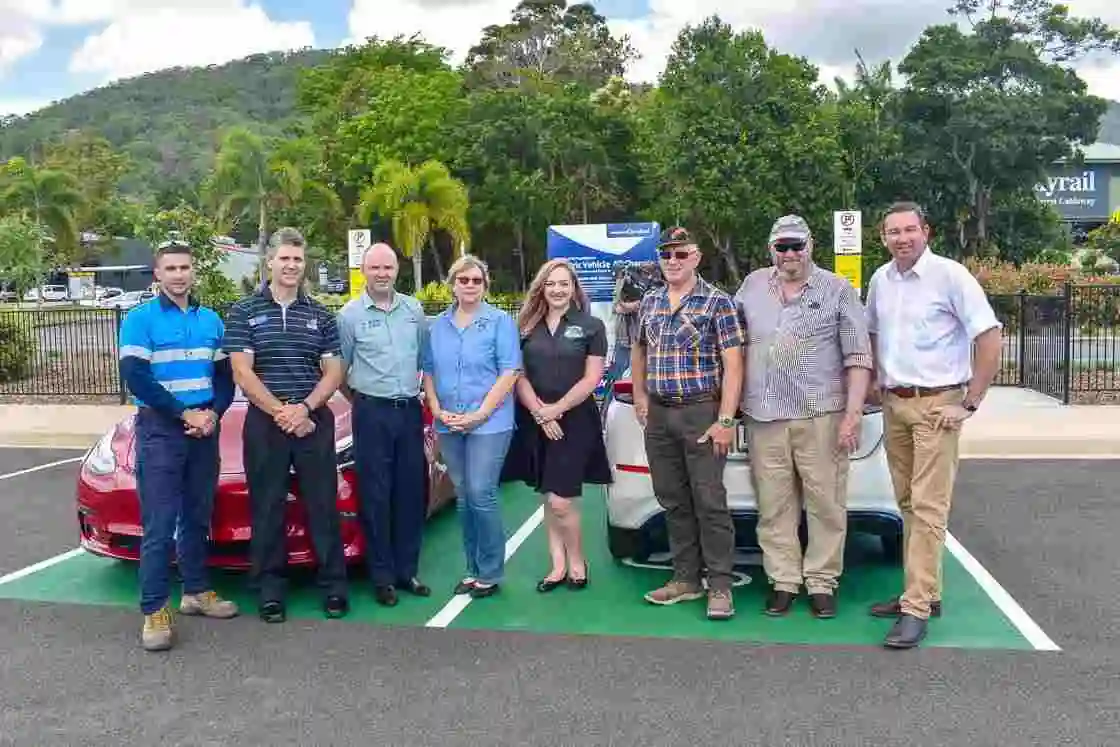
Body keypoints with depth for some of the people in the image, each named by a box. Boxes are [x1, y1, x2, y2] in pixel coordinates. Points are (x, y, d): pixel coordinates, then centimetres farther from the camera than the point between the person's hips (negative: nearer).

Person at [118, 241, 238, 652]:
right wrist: (185, 414, -16)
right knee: (159, 525, -6)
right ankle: (155, 610, -1)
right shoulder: (139, 319, -4)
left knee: (198, 517, 13)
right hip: (159, 429, -5)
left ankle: (196, 591, 25)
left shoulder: (211, 320, 11)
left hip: (205, 429, 5)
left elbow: (225, 376, 11)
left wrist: (214, 412, -7)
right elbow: (136, 378, -13)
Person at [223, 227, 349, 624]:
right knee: (267, 509, 5)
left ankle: (334, 585, 14)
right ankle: (270, 590, 15)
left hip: (315, 421, 1)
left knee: (323, 505, 5)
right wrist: (282, 412, -12)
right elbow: (242, 372, -5)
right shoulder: (244, 312, 2)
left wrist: (305, 407, -11)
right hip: (264, 423, -1)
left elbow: (334, 371, 5)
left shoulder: (320, 315, 9)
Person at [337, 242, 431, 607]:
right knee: (376, 496, 0)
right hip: (372, 414, -3)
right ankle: (382, 576, 9)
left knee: (411, 493, 8)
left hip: (410, 411, 4)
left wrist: (423, 394, 12)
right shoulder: (350, 314, -3)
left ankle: (407, 570, 19)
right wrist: (358, 401, 8)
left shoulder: (414, 309, 8)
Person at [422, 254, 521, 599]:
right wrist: (437, 410, -3)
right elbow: (428, 371, 13)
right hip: (448, 425, 5)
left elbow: (509, 371, -9)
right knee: (463, 498, 10)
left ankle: (490, 573, 4)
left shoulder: (500, 322, -2)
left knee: (481, 494, -9)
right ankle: (473, 570, 21)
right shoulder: (438, 325, 13)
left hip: (489, 423, -5)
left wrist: (480, 414, -15)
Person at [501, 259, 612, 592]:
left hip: (575, 421, -4)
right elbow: (518, 375, 5)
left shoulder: (591, 326, -1)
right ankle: (557, 564, 20)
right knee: (548, 498, 9)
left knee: (561, 501, -8)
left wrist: (557, 409, -10)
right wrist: (539, 413, -8)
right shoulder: (527, 326, 9)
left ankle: (577, 561, 16)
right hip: (535, 422, 4)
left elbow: (591, 378, -6)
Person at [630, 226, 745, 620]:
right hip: (658, 414, 6)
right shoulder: (649, 302, 11)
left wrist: (725, 420, -16)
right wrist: (639, 395, 13)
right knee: (673, 502, 12)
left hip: (701, 412, -6)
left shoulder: (717, 302, -6)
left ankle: (720, 586, 7)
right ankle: (685, 579, 23)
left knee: (709, 502, -3)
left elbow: (733, 364, -10)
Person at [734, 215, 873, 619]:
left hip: (821, 416, -3)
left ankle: (822, 582, 13)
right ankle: (783, 581, 17)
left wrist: (853, 412, -9)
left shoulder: (838, 290, 2)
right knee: (773, 507, 7)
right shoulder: (753, 285, 12)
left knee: (826, 504, 1)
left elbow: (858, 357, -1)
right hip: (764, 417, 3)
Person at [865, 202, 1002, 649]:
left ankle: (916, 609, -7)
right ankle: (925, 592, 23)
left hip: (936, 405, -7)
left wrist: (970, 403, -13)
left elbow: (990, 338, -12)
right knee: (907, 504, 11)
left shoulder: (950, 275, -10)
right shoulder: (880, 280, 9)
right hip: (894, 404, 7)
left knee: (928, 507, -8)